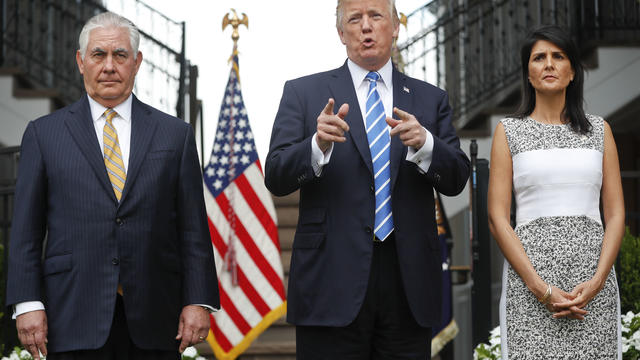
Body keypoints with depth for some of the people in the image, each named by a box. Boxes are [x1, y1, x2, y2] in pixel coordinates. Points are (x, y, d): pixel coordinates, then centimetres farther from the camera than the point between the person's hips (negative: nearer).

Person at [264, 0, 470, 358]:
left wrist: (424, 144, -17)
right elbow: (276, 177, -3)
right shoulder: (303, 93, 5)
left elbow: (456, 180, 3)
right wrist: (319, 145, -22)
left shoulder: (431, 99, 12)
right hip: (333, 282, -2)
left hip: (408, 280, 2)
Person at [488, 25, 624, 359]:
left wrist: (597, 282, -8)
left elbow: (615, 213, 7)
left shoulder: (599, 129, 11)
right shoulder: (509, 131, 6)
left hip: (593, 281, 2)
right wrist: (541, 288, -10)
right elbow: (497, 218, 0)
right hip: (529, 273, -1)